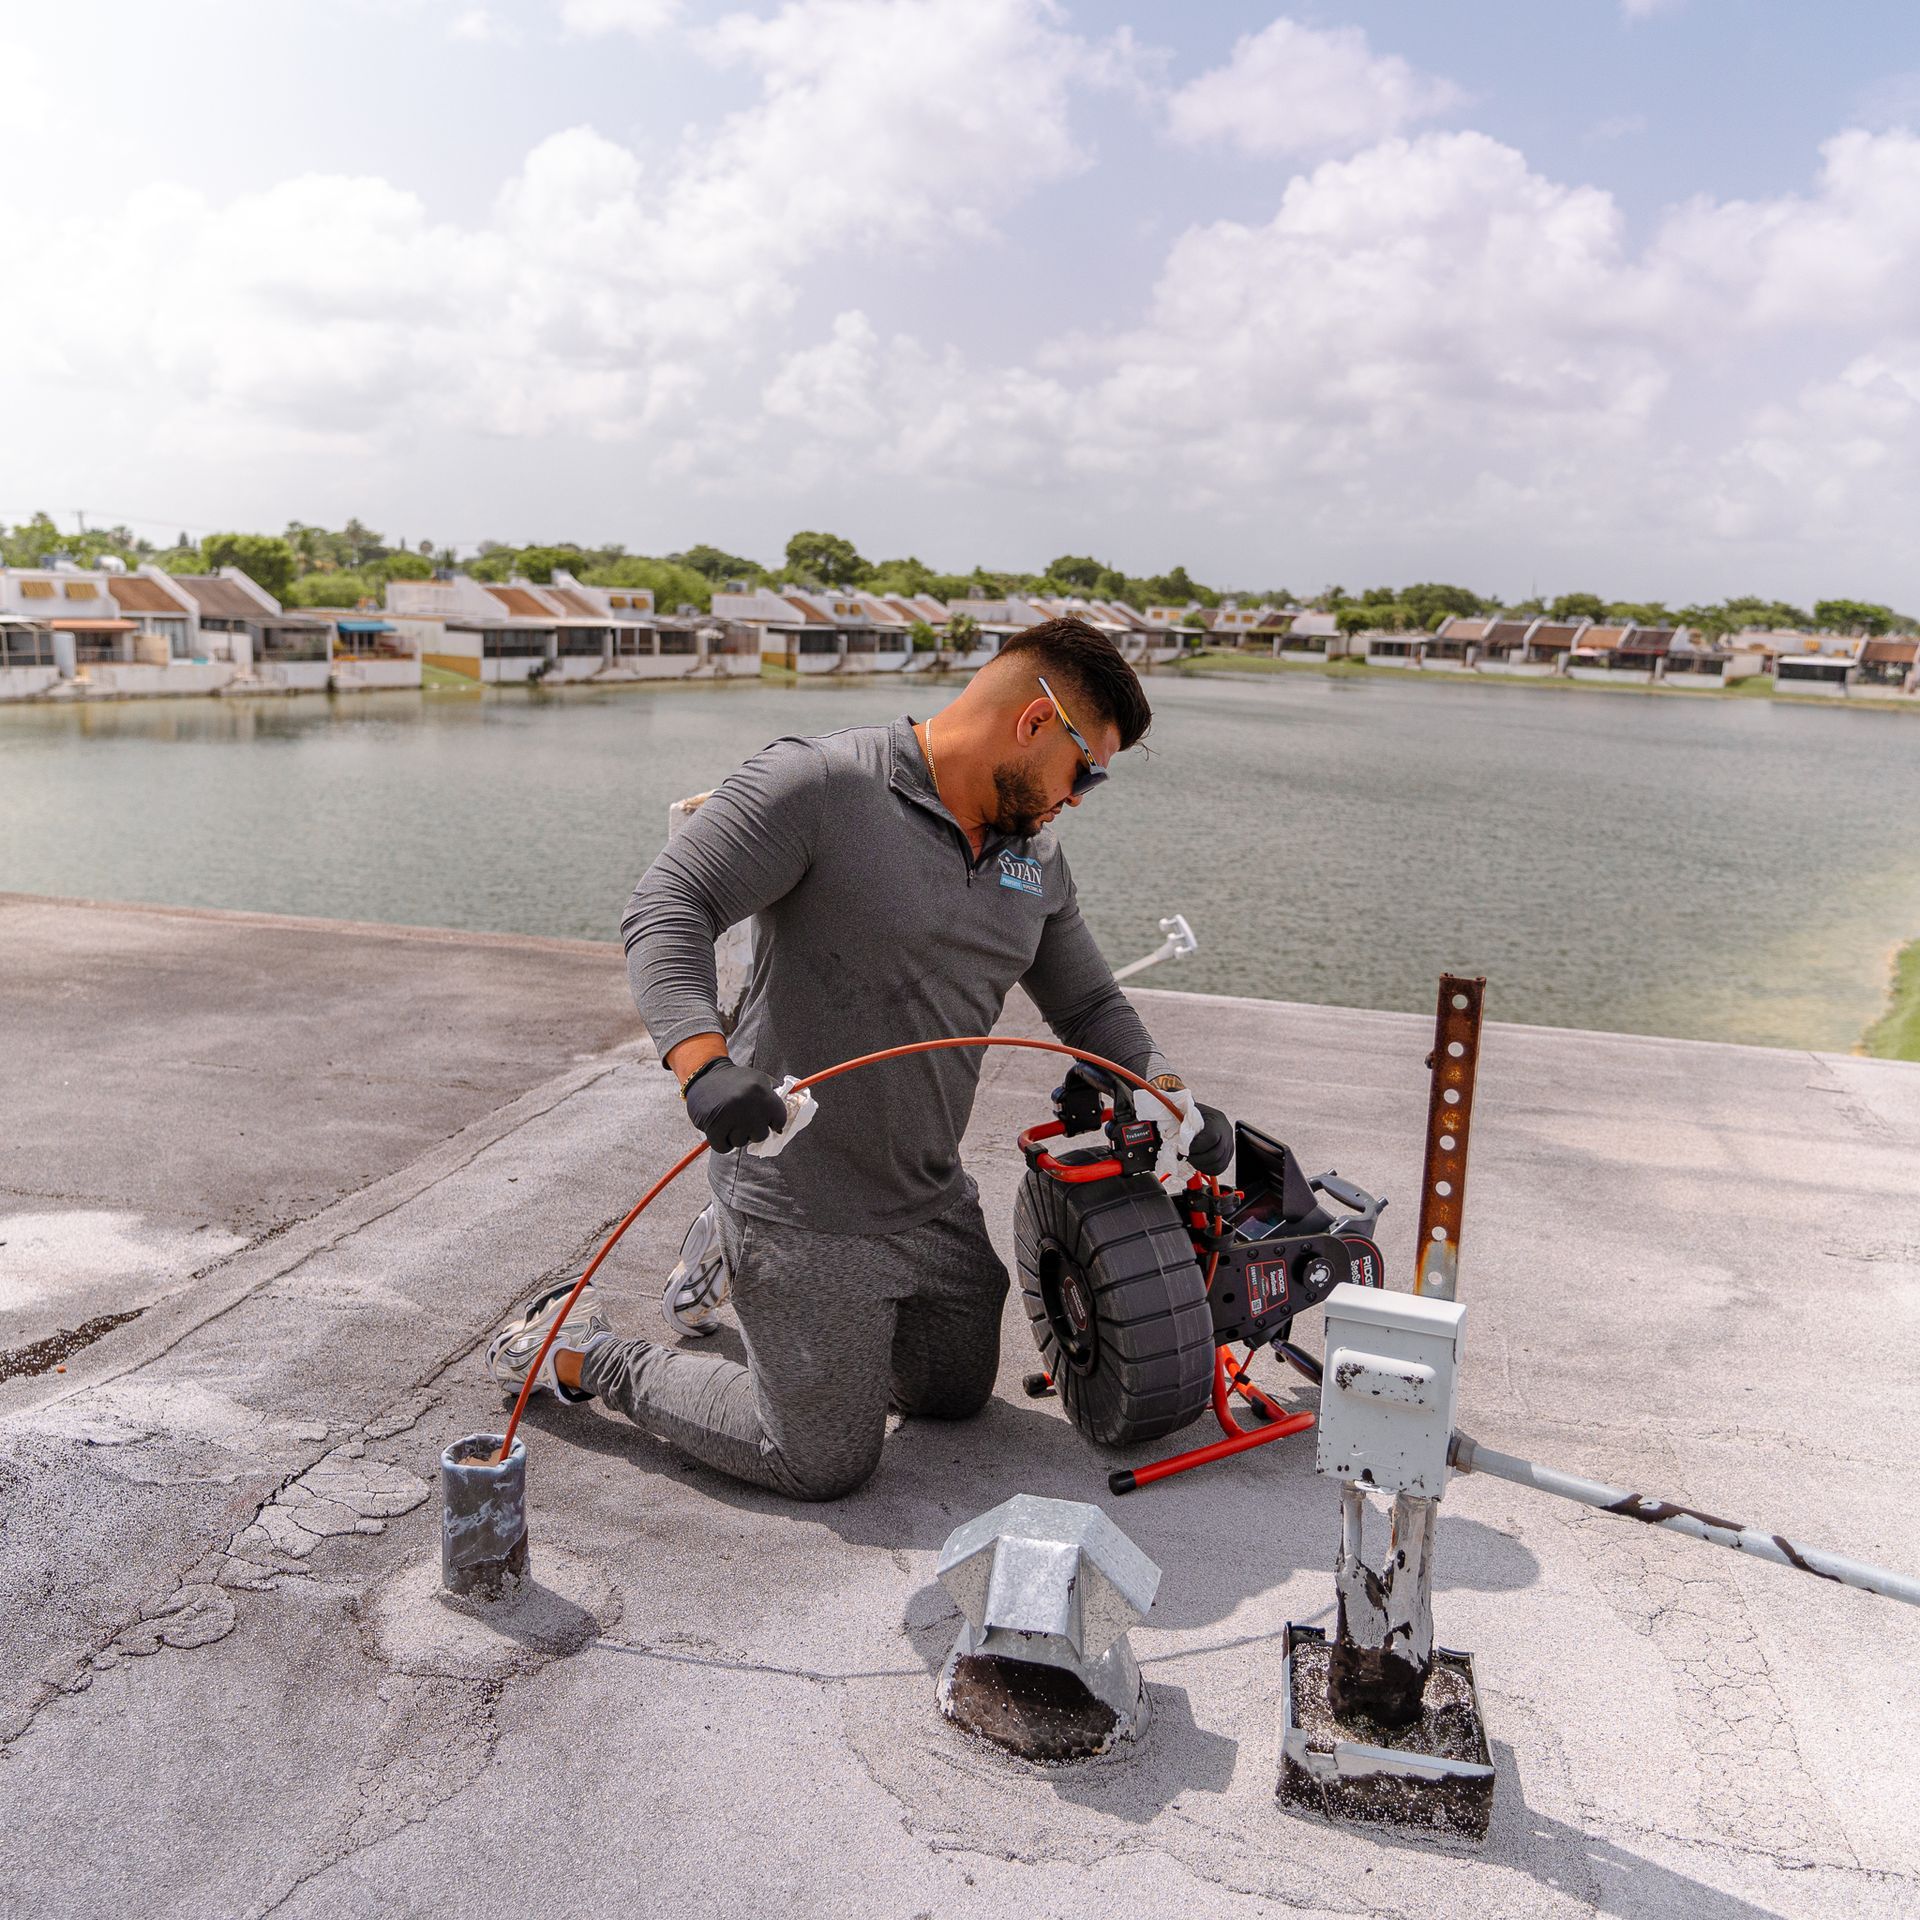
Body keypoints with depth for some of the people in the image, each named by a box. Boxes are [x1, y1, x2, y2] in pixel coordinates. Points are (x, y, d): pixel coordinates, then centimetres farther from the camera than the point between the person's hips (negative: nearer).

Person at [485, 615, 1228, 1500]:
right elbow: (667, 909, -24)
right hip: (801, 1191, -8)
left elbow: (1086, 1004, 17)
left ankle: (739, 1254, 38)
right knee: (825, 1463, 1)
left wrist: (1167, 1096, 3)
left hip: (932, 1198, 8)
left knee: (954, 1394, 23)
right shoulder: (820, 785, -18)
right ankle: (580, 1354, 18)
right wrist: (704, 1063, -39)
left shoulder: (1034, 854, 7)